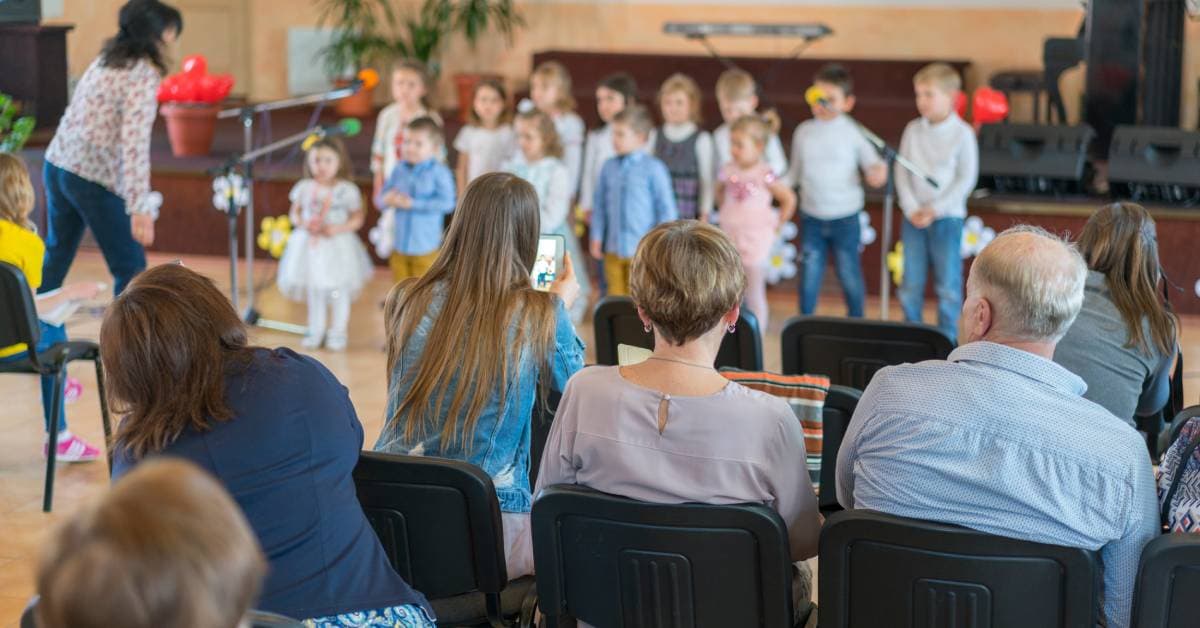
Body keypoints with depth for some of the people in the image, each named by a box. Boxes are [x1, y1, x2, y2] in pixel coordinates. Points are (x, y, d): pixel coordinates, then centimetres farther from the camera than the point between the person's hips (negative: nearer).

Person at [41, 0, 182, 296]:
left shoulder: (104, 61, 11)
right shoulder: (144, 76, -15)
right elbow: (135, 145, -24)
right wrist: (140, 210, -30)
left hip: (56, 165, 8)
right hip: (93, 179, -8)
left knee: (56, 256, 23)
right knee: (131, 269, 3)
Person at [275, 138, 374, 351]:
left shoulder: (346, 190, -10)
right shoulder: (304, 188, -1)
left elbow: (357, 219, -7)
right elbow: (294, 213, 6)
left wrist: (338, 228, -22)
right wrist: (304, 224, -15)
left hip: (338, 246, -3)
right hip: (310, 245, 3)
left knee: (338, 292, 6)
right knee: (314, 291, 14)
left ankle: (338, 332, 21)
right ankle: (316, 331, 28)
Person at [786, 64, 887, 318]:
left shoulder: (853, 132, -7)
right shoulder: (804, 132, 3)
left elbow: (872, 162, -3)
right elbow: (795, 172, 10)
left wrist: (877, 172, -25)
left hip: (845, 218, -2)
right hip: (812, 217, 2)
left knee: (850, 276, 8)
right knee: (809, 277, 7)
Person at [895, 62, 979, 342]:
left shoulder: (962, 133, -7)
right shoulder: (913, 130, 4)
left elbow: (966, 179, -8)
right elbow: (902, 172, 4)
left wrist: (935, 209, -13)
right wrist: (912, 208, -9)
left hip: (947, 217, -3)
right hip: (914, 217, 4)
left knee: (948, 285, 3)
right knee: (910, 285, 7)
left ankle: (947, 339, 14)